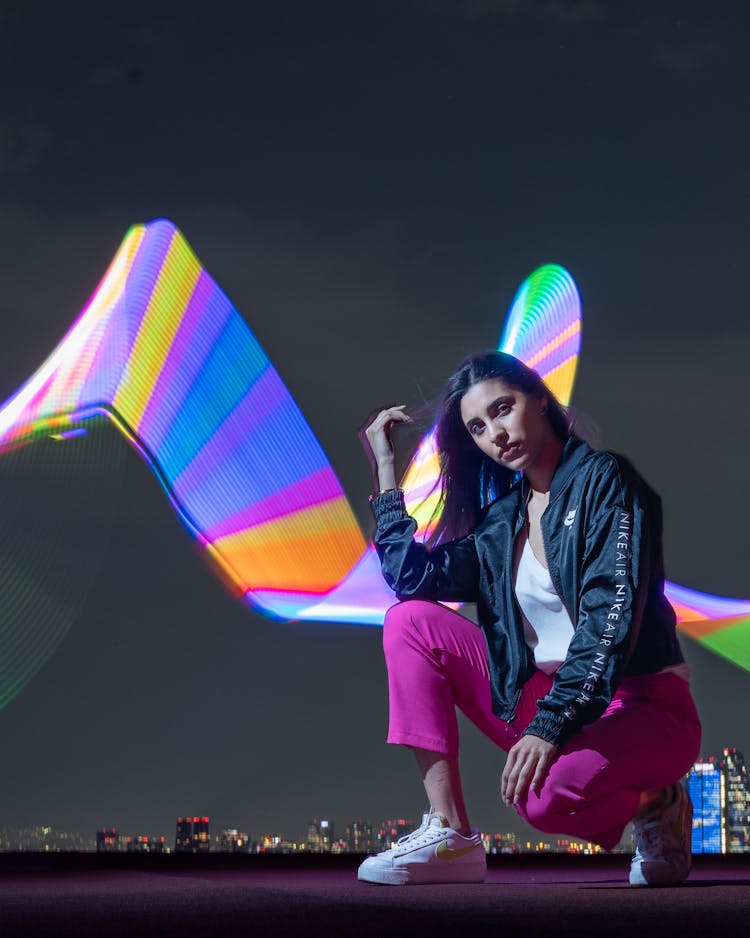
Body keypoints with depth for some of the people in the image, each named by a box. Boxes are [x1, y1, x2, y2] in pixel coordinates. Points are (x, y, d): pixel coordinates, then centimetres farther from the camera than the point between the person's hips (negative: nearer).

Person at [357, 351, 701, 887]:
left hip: (641, 709, -7)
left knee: (540, 793, -37)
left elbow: (610, 617, -19)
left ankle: (651, 803, 0)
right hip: (542, 698, 7)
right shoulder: (499, 518, 11)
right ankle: (450, 835, -10)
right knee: (411, 621, -5)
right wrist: (385, 468, 6)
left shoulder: (605, 479, -8)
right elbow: (411, 576, 0)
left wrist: (551, 724, -28)